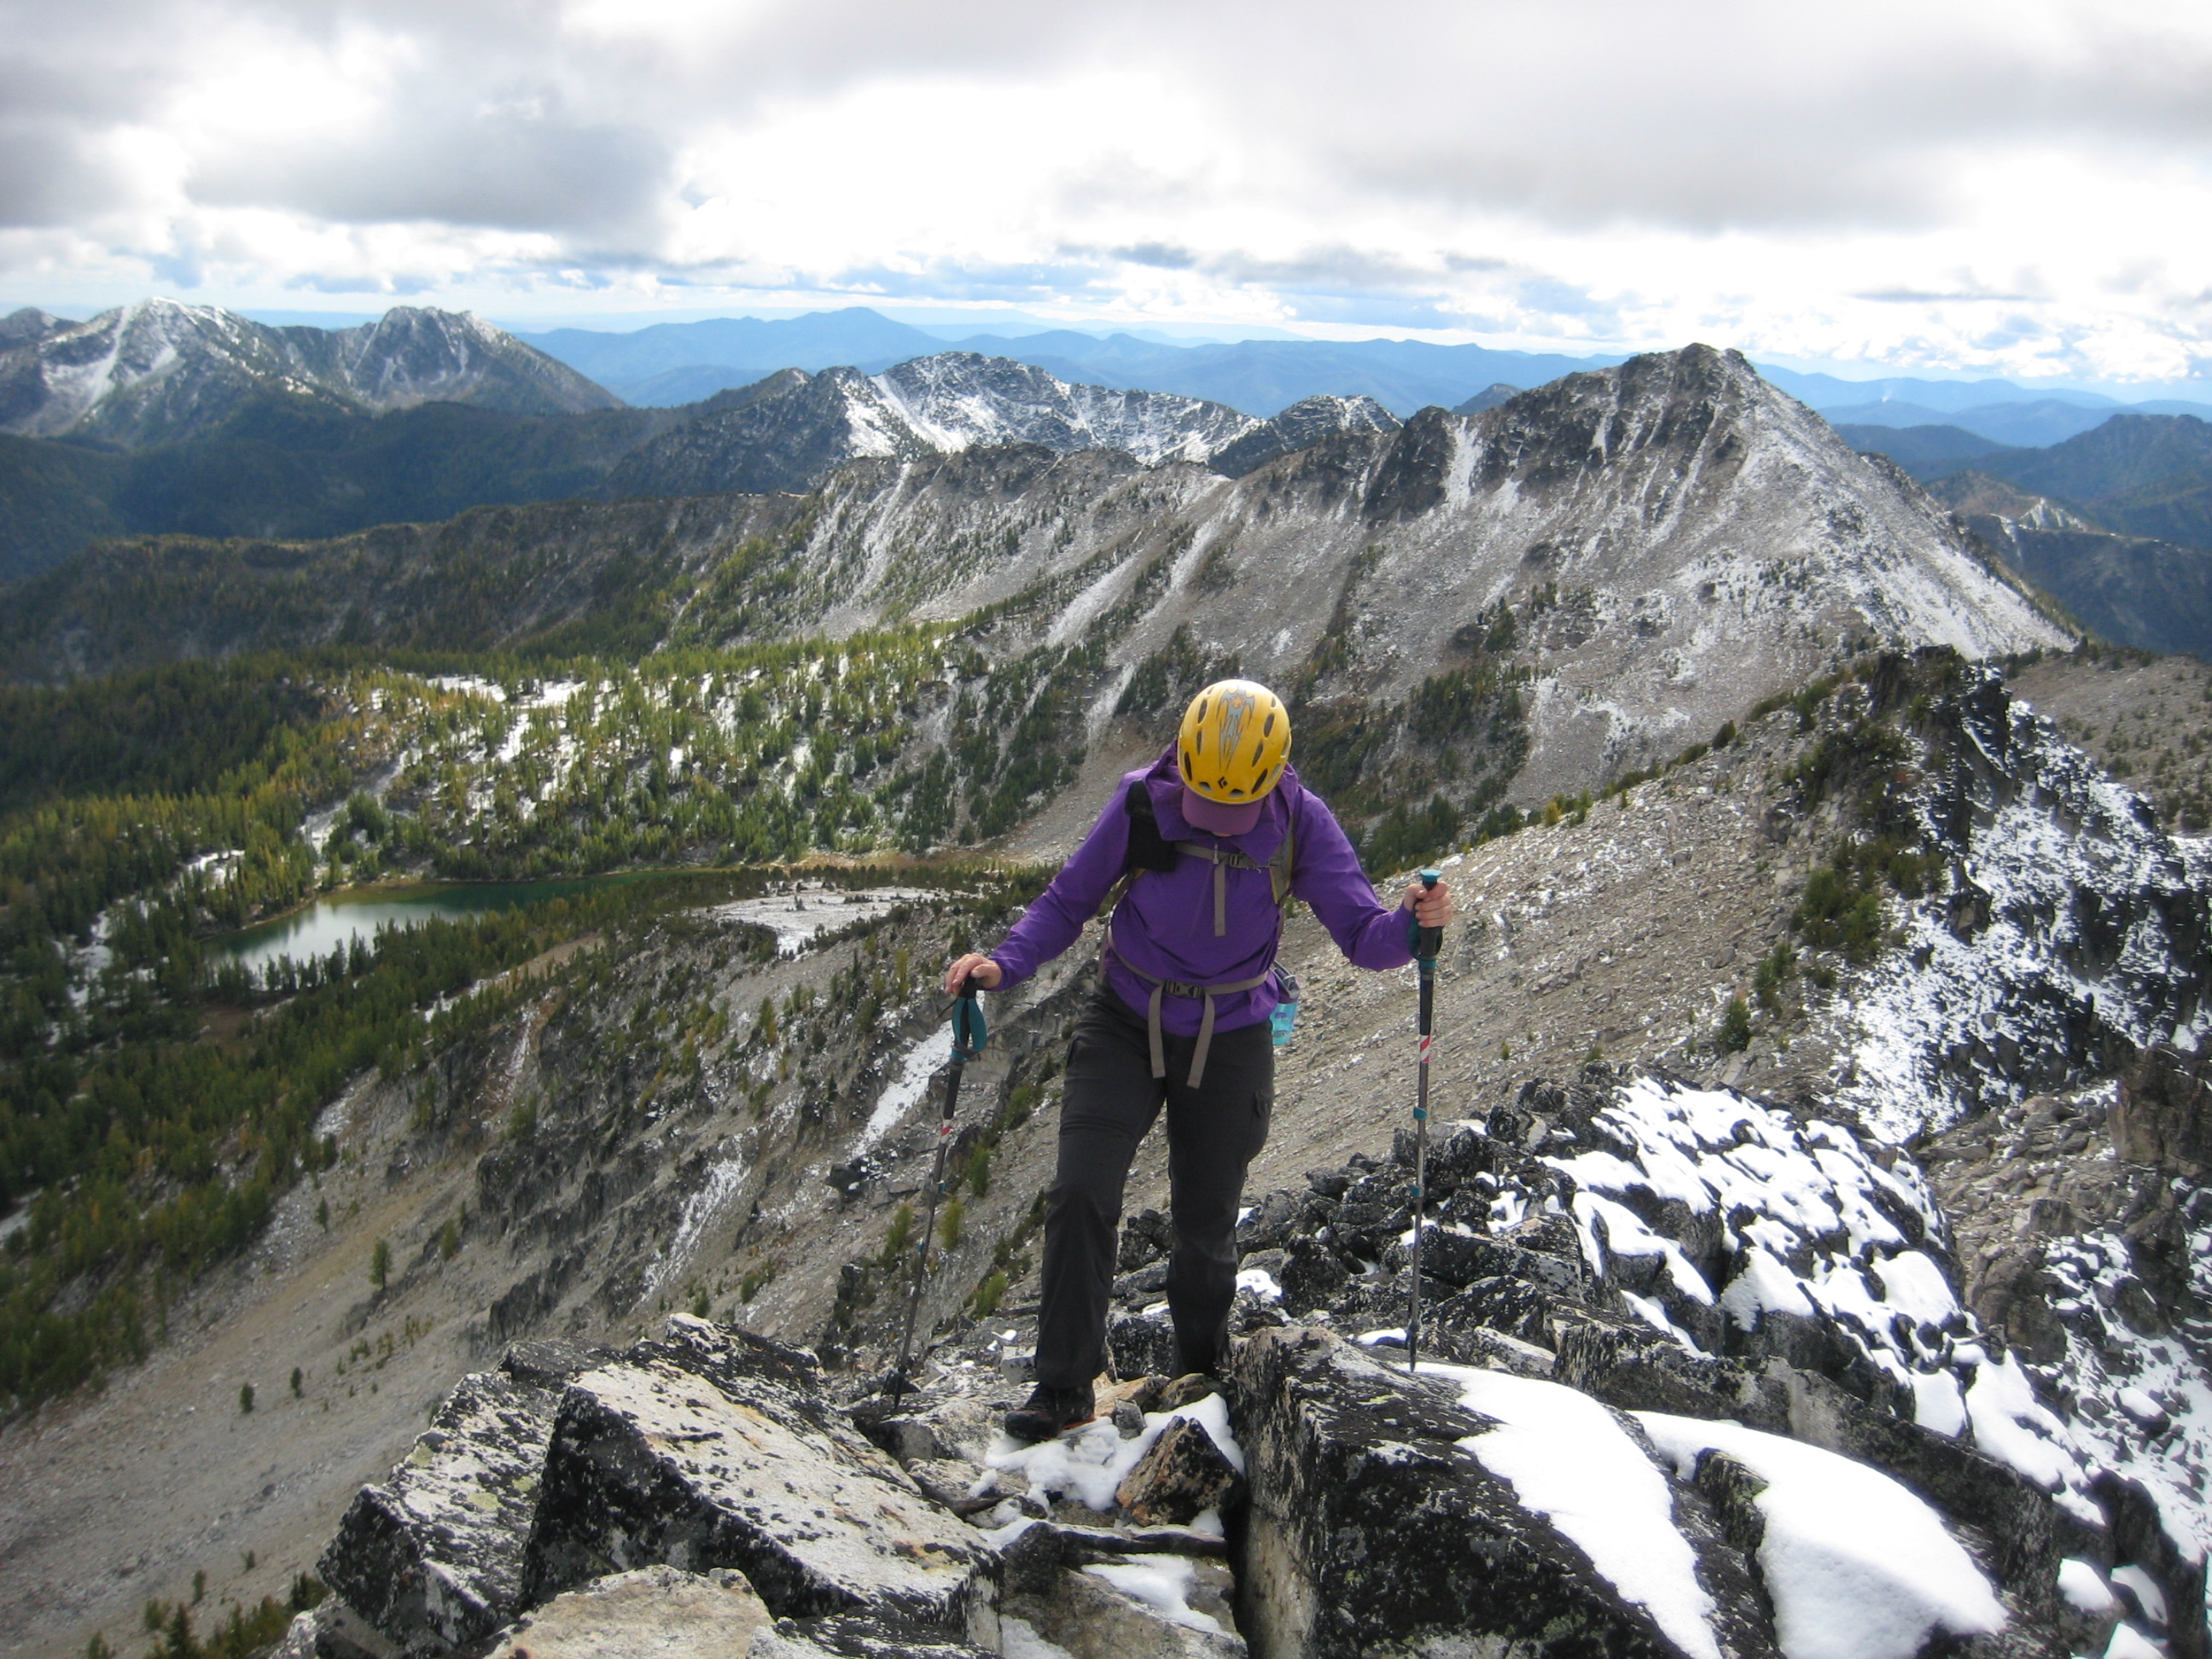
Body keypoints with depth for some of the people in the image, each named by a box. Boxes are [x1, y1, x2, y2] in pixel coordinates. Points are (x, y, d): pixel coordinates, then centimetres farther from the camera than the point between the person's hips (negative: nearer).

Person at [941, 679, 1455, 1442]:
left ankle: (1201, 1379, 35)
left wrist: (1409, 924, -38)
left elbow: (1359, 931, -16)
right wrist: (1005, 963, -22)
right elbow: (1068, 901, -7)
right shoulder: (1140, 805, -18)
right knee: (1080, 1195, -14)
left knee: (1205, 1229, 10)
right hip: (1124, 1029, 0)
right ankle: (1064, 1387, 1)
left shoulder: (1301, 823, -16)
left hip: (1230, 1046, 0)